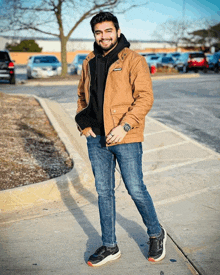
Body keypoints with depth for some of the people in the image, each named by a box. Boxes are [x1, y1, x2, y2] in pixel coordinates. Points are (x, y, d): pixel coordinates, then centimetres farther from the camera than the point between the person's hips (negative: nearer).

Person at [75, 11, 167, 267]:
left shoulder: (133, 60, -6)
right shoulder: (90, 62, 11)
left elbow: (145, 97, -12)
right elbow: (82, 95, 20)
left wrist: (125, 126, -20)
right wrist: (84, 123, 6)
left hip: (126, 139, -5)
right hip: (96, 139, 5)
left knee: (136, 190, 3)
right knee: (103, 192, 11)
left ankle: (156, 234, 30)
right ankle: (109, 246, 26)